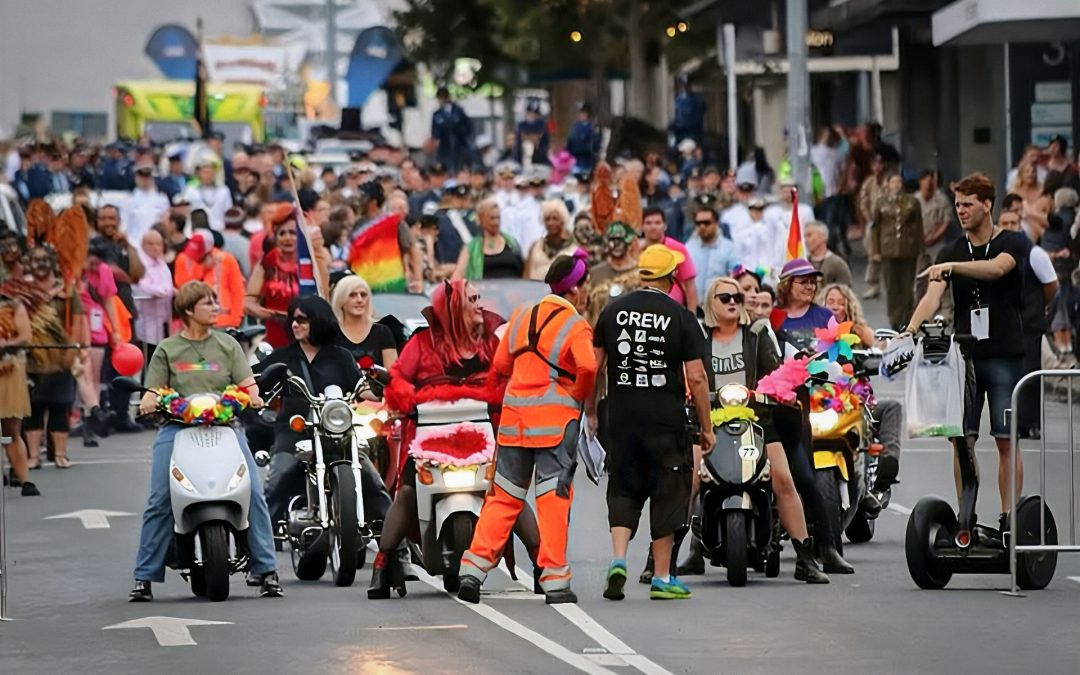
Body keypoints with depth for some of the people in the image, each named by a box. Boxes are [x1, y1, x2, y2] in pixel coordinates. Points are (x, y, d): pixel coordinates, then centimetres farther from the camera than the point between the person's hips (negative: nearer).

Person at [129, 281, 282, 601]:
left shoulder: (228, 345, 15)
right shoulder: (167, 350, 12)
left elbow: (247, 383, 8)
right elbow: (154, 391, 7)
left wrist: (253, 396, -15)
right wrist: (148, 403, -16)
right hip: (178, 427, -1)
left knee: (253, 492, -16)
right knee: (159, 502, -13)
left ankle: (266, 569, -9)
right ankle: (144, 577, -5)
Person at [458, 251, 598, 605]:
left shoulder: (522, 316, 12)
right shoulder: (576, 326, -6)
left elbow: (500, 364, 15)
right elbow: (588, 366, -22)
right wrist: (578, 394, -4)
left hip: (514, 416, 5)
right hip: (556, 417, -5)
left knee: (504, 496, 11)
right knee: (554, 499, -2)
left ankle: (473, 568, 2)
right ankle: (555, 579, -3)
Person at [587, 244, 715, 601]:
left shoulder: (613, 310, 4)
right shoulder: (680, 317, -6)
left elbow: (593, 365, 6)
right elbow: (696, 377, -9)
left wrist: (590, 411, 17)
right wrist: (706, 427, -2)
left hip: (620, 414, 3)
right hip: (666, 418, -3)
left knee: (623, 488, 13)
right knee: (667, 491, 7)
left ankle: (618, 559, -8)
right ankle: (662, 578, 10)